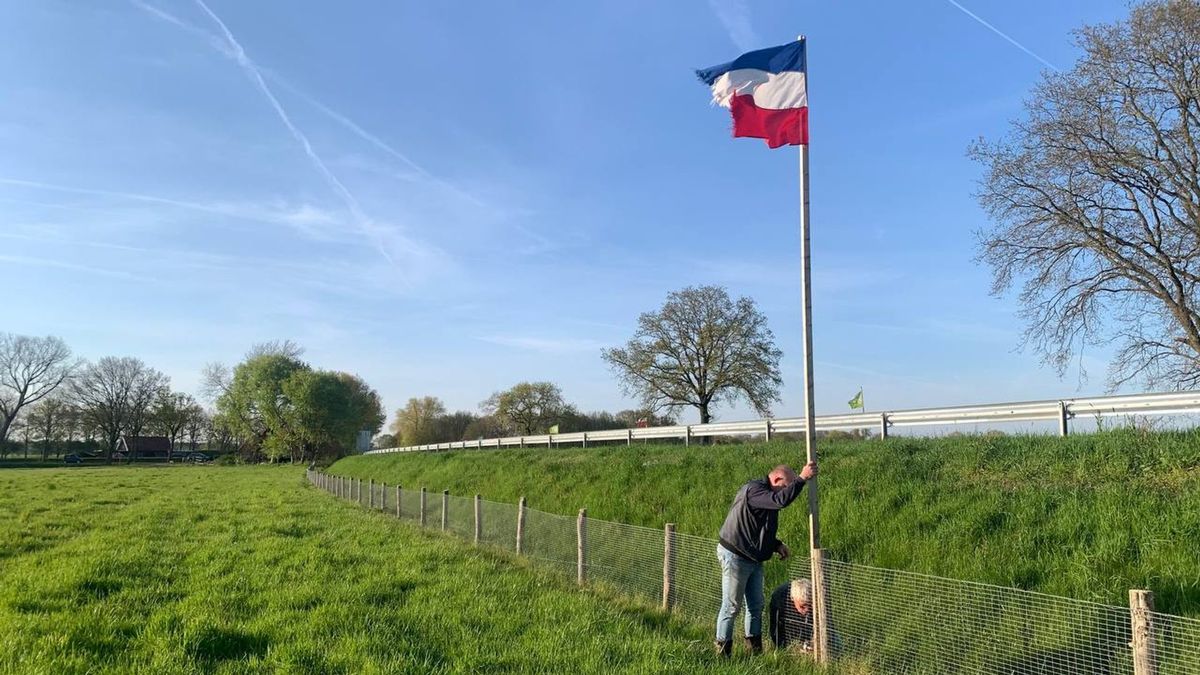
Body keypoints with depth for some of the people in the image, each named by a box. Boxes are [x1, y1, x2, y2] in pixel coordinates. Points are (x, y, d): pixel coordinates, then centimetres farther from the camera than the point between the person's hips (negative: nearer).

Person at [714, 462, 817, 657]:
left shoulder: (766, 495, 11)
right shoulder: (753, 490, -20)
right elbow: (781, 500, -38)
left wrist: (777, 545, 6)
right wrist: (802, 478, -34)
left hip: (753, 559, 10)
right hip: (735, 557, -10)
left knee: (756, 606, 13)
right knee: (731, 606, -1)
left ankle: (755, 649, 23)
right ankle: (722, 652, 9)